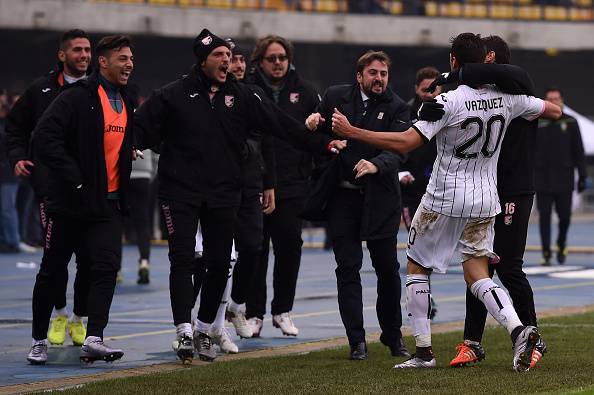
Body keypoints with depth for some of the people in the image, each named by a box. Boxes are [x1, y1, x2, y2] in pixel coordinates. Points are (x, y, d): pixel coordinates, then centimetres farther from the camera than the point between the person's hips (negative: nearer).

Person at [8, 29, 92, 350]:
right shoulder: (42, 89, 6)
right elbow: (15, 127, 17)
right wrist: (17, 157, 2)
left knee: (88, 256, -1)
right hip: (51, 184, -1)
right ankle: (59, 314, 13)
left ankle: (79, 318, 13)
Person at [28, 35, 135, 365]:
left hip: (108, 203, 6)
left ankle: (93, 340, -16)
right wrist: (74, 179, -21)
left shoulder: (125, 102, 13)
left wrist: (122, 196, 18)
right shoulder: (77, 97, -12)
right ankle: (39, 340, 18)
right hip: (69, 202, -6)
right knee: (51, 272, 6)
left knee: (107, 268, -11)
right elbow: (44, 138, -21)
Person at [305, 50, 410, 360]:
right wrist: (313, 123, -7)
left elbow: (398, 150, -16)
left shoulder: (396, 108, -2)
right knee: (348, 268, -1)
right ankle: (356, 341, 1)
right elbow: (316, 137, 17)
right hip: (342, 195, 1)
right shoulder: (335, 97, 4)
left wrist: (376, 165, -36)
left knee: (387, 268, 5)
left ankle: (393, 335, 22)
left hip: (379, 198, -1)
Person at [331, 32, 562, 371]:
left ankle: (424, 350, 9)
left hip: (444, 200, -5)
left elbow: (405, 142, -23)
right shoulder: (506, 98, -3)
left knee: (416, 268, 12)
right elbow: (555, 111, 10)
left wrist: (350, 131, -19)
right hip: (486, 201, 5)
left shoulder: (448, 102, -18)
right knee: (477, 275, 8)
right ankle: (518, 329, -18)